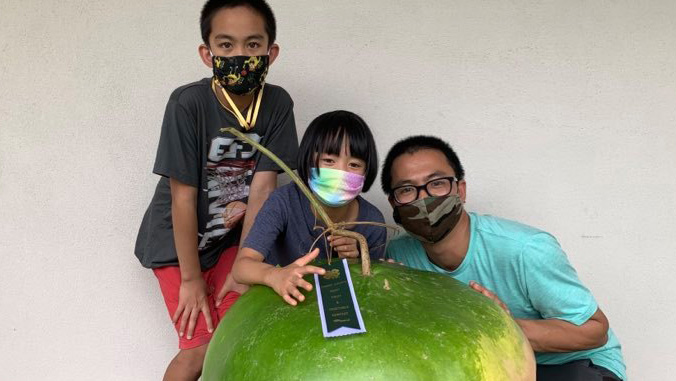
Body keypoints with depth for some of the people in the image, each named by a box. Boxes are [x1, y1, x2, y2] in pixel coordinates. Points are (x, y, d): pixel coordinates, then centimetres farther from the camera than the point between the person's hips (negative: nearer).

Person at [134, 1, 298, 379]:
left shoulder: (278, 104, -15)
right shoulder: (188, 103, -25)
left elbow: (262, 187, -15)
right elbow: (184, 196, -21)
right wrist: (191, 278, -14)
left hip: (232, 237, 3)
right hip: (178, 242, -3)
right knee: (203, 347, -7)